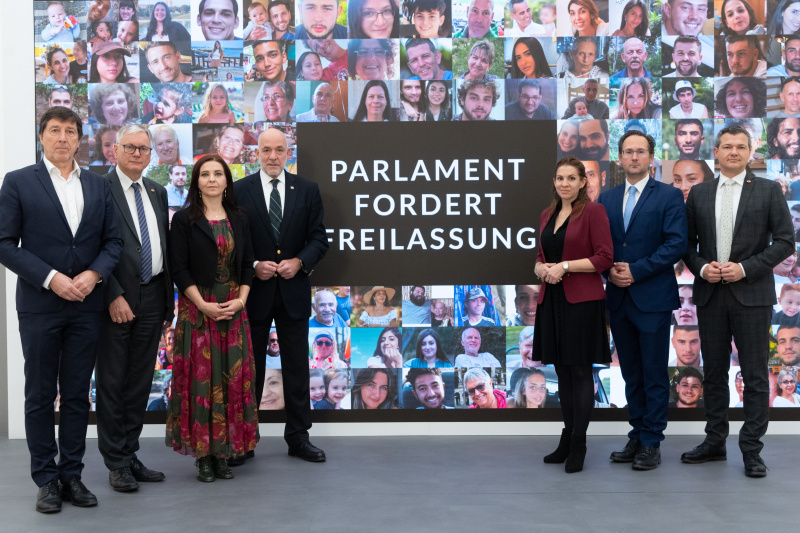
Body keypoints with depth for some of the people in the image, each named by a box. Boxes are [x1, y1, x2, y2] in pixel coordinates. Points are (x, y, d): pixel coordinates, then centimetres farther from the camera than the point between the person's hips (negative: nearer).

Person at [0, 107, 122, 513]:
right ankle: (45, 479, 16)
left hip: (86, 305, 3)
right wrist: (51, 278, -15)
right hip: (39, 305, -3)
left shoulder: (98, 186, 10)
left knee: (77, 395, 9)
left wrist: (93, 274, -10)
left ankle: (72, 475, 18)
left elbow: (113, 240, 8)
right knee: (40, 396, 6)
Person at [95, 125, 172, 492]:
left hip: (151, 297, 6)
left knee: (140, 382, 12)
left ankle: (130, 454, 23)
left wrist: (168, 302, 13)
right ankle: (117, 463, 14)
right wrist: (114, 297, -17)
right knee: (111, 382, 4)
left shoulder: (157, 192, 14)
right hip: (115, 300, -6)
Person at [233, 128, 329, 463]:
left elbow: (318, 238, 4)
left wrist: (299, 262, -13)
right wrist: (253, 266, -14)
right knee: (250, 366, 9)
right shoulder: (239, 191, 0)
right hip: (253, 290, -1)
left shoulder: (307, 190, 4)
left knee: (297, 366, 7)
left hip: (293, 290, 1)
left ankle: (298, 438, 18)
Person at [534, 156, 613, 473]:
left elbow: (604, 258, -12)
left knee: (580, 370, -1)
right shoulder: (547, 215, 13)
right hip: (552, 300, 6)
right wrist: (541, 268, -2)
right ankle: (567, 437, 23)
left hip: (582, 300, -6)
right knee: (562, 370, 12)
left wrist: (565, 266, -16)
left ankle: (579, 444, 8)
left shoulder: (593, 211, -6)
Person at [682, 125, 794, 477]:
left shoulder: (769, 191, 2)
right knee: (714, 373, 11)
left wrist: (746, 268, -13)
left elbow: (785, 241, -2)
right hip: (710, 295, 3)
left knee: (755, 375, 1)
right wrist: (701, 267, -8)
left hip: (752, 294, -3)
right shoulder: (699, 193, 9)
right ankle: (715, 442, 22)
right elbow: (687, 243, 11)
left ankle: (751, 449, 9)